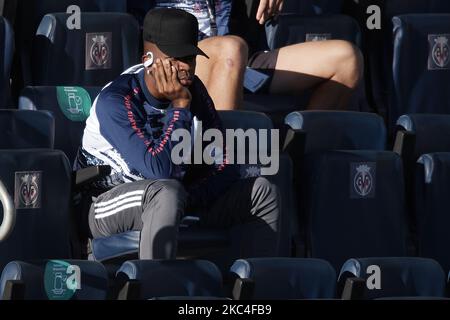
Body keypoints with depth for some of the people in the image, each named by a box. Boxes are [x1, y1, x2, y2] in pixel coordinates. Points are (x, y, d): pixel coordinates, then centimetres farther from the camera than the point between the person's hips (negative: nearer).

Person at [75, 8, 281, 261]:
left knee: (262, 192, -6)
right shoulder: (115, 101, -22)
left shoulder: (193, 90, 0)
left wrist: (191, 198, -18)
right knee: (167, 192, -40)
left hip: (179, 203, 7)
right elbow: (159, 170, -32)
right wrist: (180, 106, -26)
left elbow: (226, 166, 1)